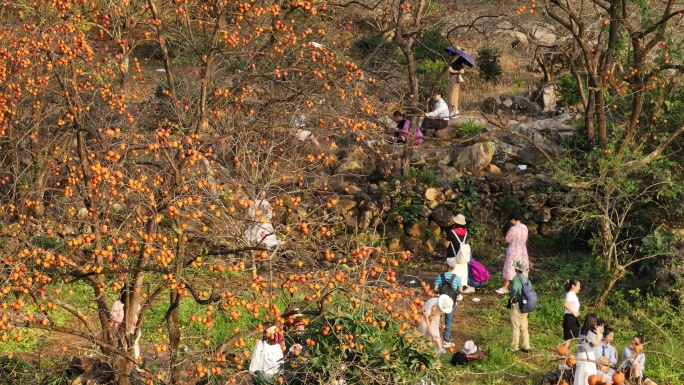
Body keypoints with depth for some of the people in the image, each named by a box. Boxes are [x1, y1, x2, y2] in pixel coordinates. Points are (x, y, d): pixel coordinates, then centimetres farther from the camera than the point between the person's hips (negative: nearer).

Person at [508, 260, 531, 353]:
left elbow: (515, 289, -35)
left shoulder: (516, 278, -17)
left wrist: (511, 297, -19)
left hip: (516, 305, -8)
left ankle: (514, 348, 3)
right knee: (524, 328, 16)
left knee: (515, 328, -1)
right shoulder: (526, 279, 8)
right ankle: (526, 347, 20)